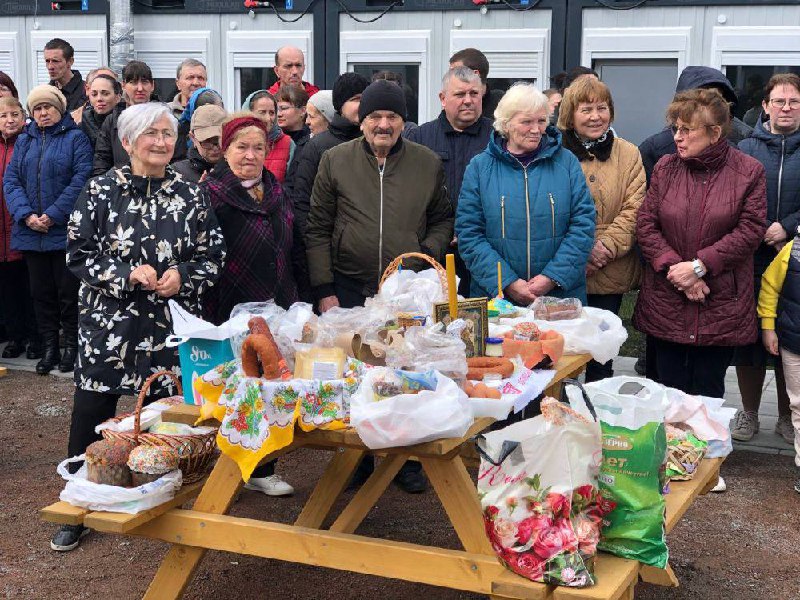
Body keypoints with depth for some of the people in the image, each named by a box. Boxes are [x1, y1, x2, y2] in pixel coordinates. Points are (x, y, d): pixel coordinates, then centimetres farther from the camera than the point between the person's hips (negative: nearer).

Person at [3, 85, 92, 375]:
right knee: (41, 291, 9)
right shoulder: (23, 141, 14)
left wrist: (52, 215, -16)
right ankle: (49, 347, 18)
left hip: (65, 230, -5)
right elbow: (11, 180, 6)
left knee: (68, 291, 2)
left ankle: (71, 346, 14)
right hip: (30, 232, 5)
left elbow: (80, 180, -11)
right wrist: (26, 215, -11)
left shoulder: (76, 138, -1)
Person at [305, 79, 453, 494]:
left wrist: (428, 253, -5)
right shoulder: (335, 160, 3)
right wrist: (324, 290, -2)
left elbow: (443, 220, 16)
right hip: (350, 289, 0)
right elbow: (318, 230, 3)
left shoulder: (428, 164, 7)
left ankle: (408, 460, 20)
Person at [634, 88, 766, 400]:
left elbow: (750, 231, -9)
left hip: (721, 305, -2)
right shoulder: (666, 167, 4)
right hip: (666, 303, 2)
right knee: (669, 391, 9)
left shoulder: (749, 171, -2)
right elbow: (645, 225, -1)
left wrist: (699, 266, -16)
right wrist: (674, 268, -14)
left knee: (708, 395, 8)